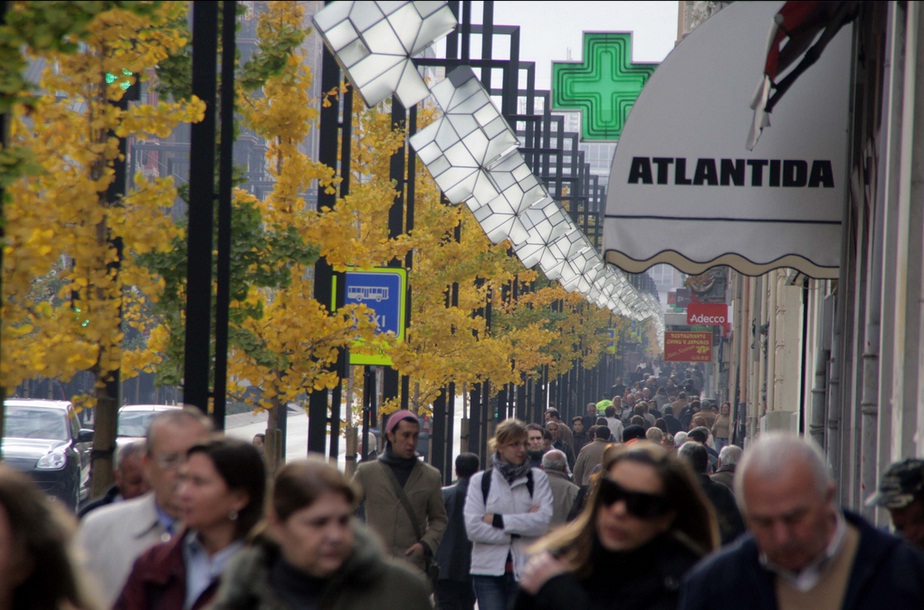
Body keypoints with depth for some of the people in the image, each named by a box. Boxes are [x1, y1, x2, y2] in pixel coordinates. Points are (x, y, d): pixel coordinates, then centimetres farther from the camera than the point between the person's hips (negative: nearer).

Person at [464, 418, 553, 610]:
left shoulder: (538, 478, 7)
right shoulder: (480, 481, 7)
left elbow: (544, 521, -8)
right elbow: (472, 527, -5)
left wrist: (497, 520, -9)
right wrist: (520, 529, -8)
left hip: (526, 571, 0)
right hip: (488, 570, 0)